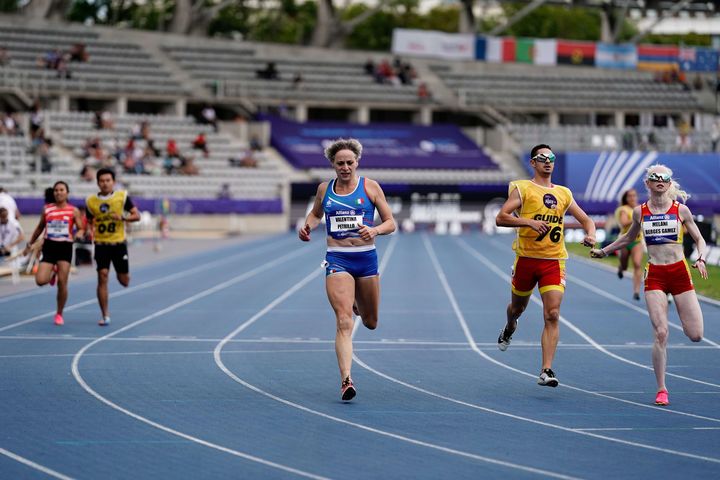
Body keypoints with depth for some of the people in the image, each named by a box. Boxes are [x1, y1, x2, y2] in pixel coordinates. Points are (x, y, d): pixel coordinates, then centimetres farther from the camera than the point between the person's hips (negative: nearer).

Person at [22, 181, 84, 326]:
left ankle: (59, 314, 11)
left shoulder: (73, 211, 2)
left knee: (62, 283, -7)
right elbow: (40, 228, 19)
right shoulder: (47, 209, 8)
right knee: (40, 281, -13)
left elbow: (81, 229, 3)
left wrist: (79, 234, -21)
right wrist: (29, 244, 20)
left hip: (65, 247, -2)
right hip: (49, 246, 2)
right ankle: (53, 272, 24)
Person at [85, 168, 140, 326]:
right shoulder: (91, 201, 0)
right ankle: (105, 316, -4)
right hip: (101, 244, 0)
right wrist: (89, 230, -9)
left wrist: (123, 218, -20)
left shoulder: (122, 196, -4)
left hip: (119, 243, 0)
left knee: (124, 281, 5)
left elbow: (137, 216, -2)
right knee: (102, 276, -11)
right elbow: (89, 222, 12)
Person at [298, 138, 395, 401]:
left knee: (370, 323, 16)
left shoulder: (370, 187, 0)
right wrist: (307, 226, 4)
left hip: (366, 258, 1)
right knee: (344, 321, -17)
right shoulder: (324, 189, 6)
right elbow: (315, 214, 26)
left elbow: (390, 223, 2)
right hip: (337, 260, -1)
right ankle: (346, 380, -22)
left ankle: (357, 302, 53)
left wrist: (375, 230, -20)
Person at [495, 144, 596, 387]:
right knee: (518, 306, 17)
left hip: (554, 261, 2)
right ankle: (509, 330, 55)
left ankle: (546, 371, -15)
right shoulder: (522, 188, 0)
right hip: (526, 258, -2)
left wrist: (591, 234, -3)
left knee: (552, 315, -12)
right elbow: (501, 218, -10)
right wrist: (530, 222, -22)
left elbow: (586, 220, 19)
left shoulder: (563, 193, 13)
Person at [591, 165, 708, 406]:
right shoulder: (640, 212, 5)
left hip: (680, 273, 0)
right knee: (660, 334, -13)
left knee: (695, 335, -3)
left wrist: (701, 259, -11)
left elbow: (699, 240, 7)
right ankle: (661, 390, -4)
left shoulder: (681, 210, 1)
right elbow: (628, 237, 24)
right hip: (654, 275, 0)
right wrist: (603, 251, 25)